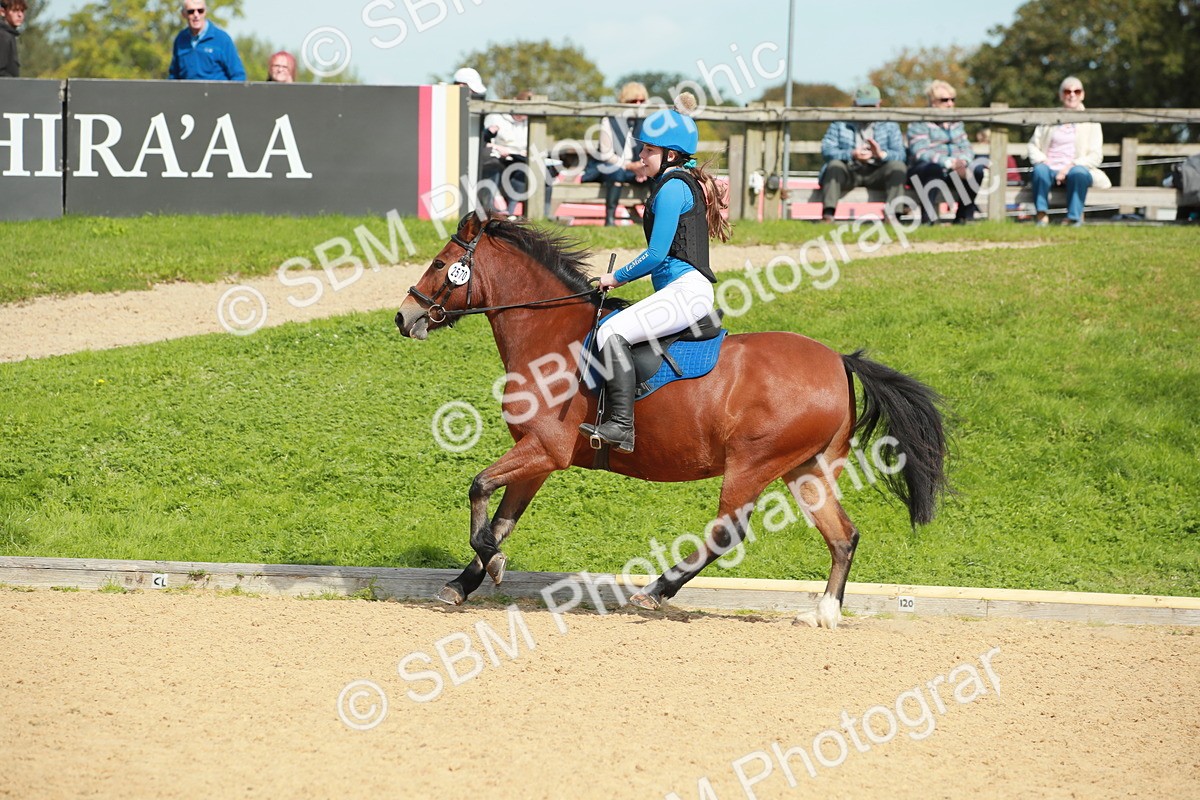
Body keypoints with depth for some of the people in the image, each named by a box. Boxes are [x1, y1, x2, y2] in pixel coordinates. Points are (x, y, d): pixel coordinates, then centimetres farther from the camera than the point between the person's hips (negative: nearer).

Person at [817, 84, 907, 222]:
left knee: (897, 165, -26)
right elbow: (826, 150, -4)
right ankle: (827, 215, -44)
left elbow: (901, 155, -2)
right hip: (849, 174, -1)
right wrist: (851, 155, -22)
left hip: (876, 175, 1)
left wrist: (881, 154, -25)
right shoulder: (841, 123, 11)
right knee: (834, 165, -31)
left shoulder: (889, 125, 12)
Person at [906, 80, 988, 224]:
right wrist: (949, 162, -29)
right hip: (924, 173, -5)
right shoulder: (920, 124, -4)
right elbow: (920, 153, -17)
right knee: (934, 167, -38)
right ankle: (928, 219, -36)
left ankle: (964, 217, -14)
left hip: (953, 172, 5)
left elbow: (966, 148, 9)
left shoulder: (956, 123, 18)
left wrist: (962, 161, -17)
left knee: (977, 167, -20)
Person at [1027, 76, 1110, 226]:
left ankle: (1074, 218, -31)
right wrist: (1043, 162, -9)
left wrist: (1071, 166, -13)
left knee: (1078, 172, -37)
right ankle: (1042, 216, -35)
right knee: (1040, 170, -34)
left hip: (1075, 170, -1)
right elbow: (1033, 145, 12)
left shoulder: (1091, 122, 10)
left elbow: (1095, 157, 2)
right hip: (1051, 169, 1)